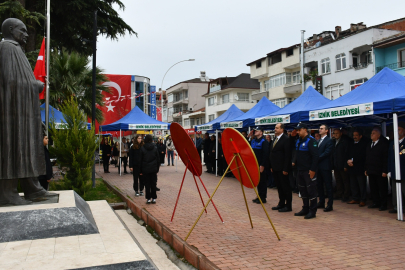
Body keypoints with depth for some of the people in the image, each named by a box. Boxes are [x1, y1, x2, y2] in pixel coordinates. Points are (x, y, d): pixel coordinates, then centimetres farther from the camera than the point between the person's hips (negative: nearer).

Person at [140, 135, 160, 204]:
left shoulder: (142, 148, -6)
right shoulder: (155, 148, 0)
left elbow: (140, 160, -2)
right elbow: (157, 159, 4)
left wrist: (140, 171, 4)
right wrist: (157, 169, 13)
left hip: (145, 169, -1)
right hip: (153, 169, 2)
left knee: (147, 184, 5)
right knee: (153, 183, 8)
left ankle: (148, 198, 6)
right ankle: (154, 198, 10)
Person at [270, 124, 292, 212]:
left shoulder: (285, 139, -12)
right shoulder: (275, 139, 13)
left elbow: (287, 155, -16)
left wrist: (285, 169, -18)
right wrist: (271, 166, 12)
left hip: (282, 169, -8)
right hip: (275, 168, 8)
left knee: (286, 187, 1)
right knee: (279, 187, 16)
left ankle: (288, 206, 9)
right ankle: (281, 204, 25)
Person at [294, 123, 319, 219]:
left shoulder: (311, 140, -13)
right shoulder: (298, 141, 12)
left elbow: (315, 156, -18)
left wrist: (313, 170, -21)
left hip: (309, 171, -9)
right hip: (300, 170, 9)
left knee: (311, 190, -2)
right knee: (302, 190, 14)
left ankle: (312, 211, 6)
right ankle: (305, 209, 25)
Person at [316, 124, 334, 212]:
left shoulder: (329, 141, -7)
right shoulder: (318, 141, 17)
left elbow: (327, 152, -16)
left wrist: (317, 159, -15)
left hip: (325, 166, -8)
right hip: (318, 166, 8)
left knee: (328, 186, -2)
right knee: (319, 185, 12)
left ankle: (330, 205, 2)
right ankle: (321, 202, 22)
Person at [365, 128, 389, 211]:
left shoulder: (383, 144, -8)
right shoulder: (369, 145, 15)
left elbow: (386, 159, -12)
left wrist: (384, 171, -17)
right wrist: (366, 169, 14)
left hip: (380, 172, -7)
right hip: (371, 171, 7)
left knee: (382, 189, 2)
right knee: (373, 188, 11)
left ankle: (383, 204, 11)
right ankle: (376, 203, 21)